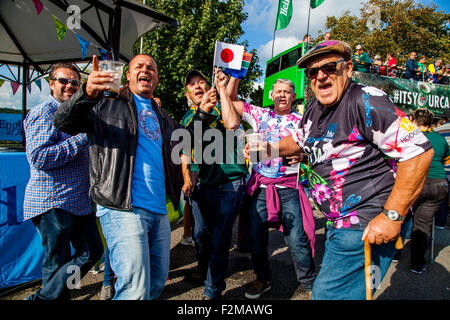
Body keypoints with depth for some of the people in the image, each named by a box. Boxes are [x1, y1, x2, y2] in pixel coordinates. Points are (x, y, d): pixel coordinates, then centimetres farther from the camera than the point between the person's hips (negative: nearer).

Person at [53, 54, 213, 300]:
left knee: (157, 282, 16)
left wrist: (201, 113, 15)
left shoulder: (160, 115, 22)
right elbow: (63, 122, -6)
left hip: (159, 211, 7)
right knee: (135, 291, -14)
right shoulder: (109, 103, 4)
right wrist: (87, 94, -27)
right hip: (123, 209, -6)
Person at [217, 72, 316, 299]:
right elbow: (231, 102, 5)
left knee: (297, 239, -3)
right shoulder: (260, 115, 10)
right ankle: (263, 279, 31)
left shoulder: (300, 121, 8)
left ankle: (309, 284, 21)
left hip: (289, 188, -2)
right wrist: (236, 75, 2)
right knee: (256, 237, 8)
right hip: (260, 186, 2)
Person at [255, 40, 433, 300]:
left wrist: (392, 216, -22)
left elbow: (419, 152, -21)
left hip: (366, 227, -9)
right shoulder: (315, 109, 8)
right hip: (338, 224, 9)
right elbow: (299, 141, 25)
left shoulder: (366, 101, -18)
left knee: (329, 294, -5)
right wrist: (269, 149, 4)